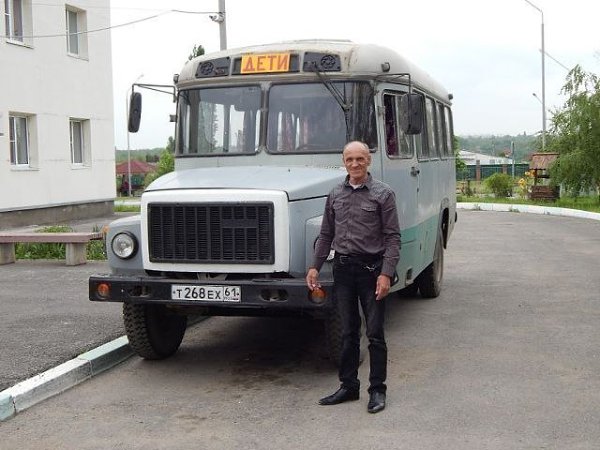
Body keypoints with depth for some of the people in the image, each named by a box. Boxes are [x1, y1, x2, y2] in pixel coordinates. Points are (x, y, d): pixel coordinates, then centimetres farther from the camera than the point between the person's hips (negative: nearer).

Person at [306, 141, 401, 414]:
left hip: (370, 269, -4)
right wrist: (315, 266, 7)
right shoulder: (335, 195, 10)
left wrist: (386, 273, -16)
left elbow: (392, 237, -8)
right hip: (342, 268, 4)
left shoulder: (383, 194, -4)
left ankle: (377, 390, 12)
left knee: (375, 333, 2)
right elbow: (326, 235, 15)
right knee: (348, 332, 11)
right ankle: (348, 386, 21)